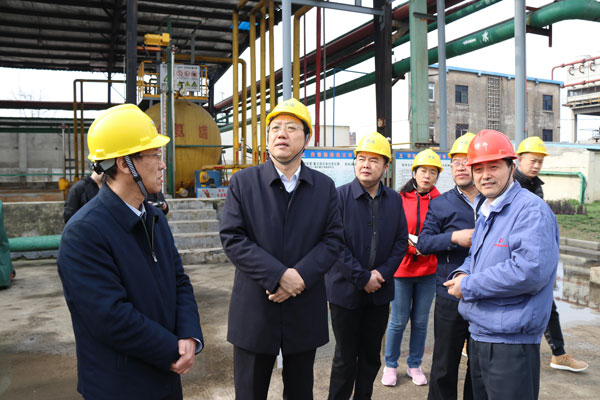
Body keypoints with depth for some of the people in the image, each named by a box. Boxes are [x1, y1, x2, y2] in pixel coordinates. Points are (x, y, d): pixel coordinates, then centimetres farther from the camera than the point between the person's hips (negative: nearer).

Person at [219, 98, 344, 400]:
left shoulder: (324, 186, 4)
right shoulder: (243, 182, -2)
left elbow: (333, 239, -1)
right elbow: (231, 238, -9)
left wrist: (301, 276, -17)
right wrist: (278, 276, -18)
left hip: (305, 311, 2)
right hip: (255, 310, -1)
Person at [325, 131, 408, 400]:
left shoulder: (394, 200, 4)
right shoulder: (340, 196, -10)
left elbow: (401, 242, 5)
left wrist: (382, 273, -8)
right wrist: (362, 277, -15)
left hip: (379, 291, 4)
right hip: (346, 290, -4)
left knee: (371, 355, 16)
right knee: (345, 357, 7)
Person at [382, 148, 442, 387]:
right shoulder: (400, 198, -4)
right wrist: (410, 243, -16)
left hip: (428, 270, 2)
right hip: (402, 267, -2)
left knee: (421, 320, 12)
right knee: (399, 320, 7)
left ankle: (415, 365, 31)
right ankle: (391, 365, 26)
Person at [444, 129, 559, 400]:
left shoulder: (531, 209, -17)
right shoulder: (486, 212, 13)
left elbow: (530, 271, -28)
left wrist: (469, 286, -20)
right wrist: (462, 273, -1)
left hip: (511, 342, -9)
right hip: (478, 334, 9)